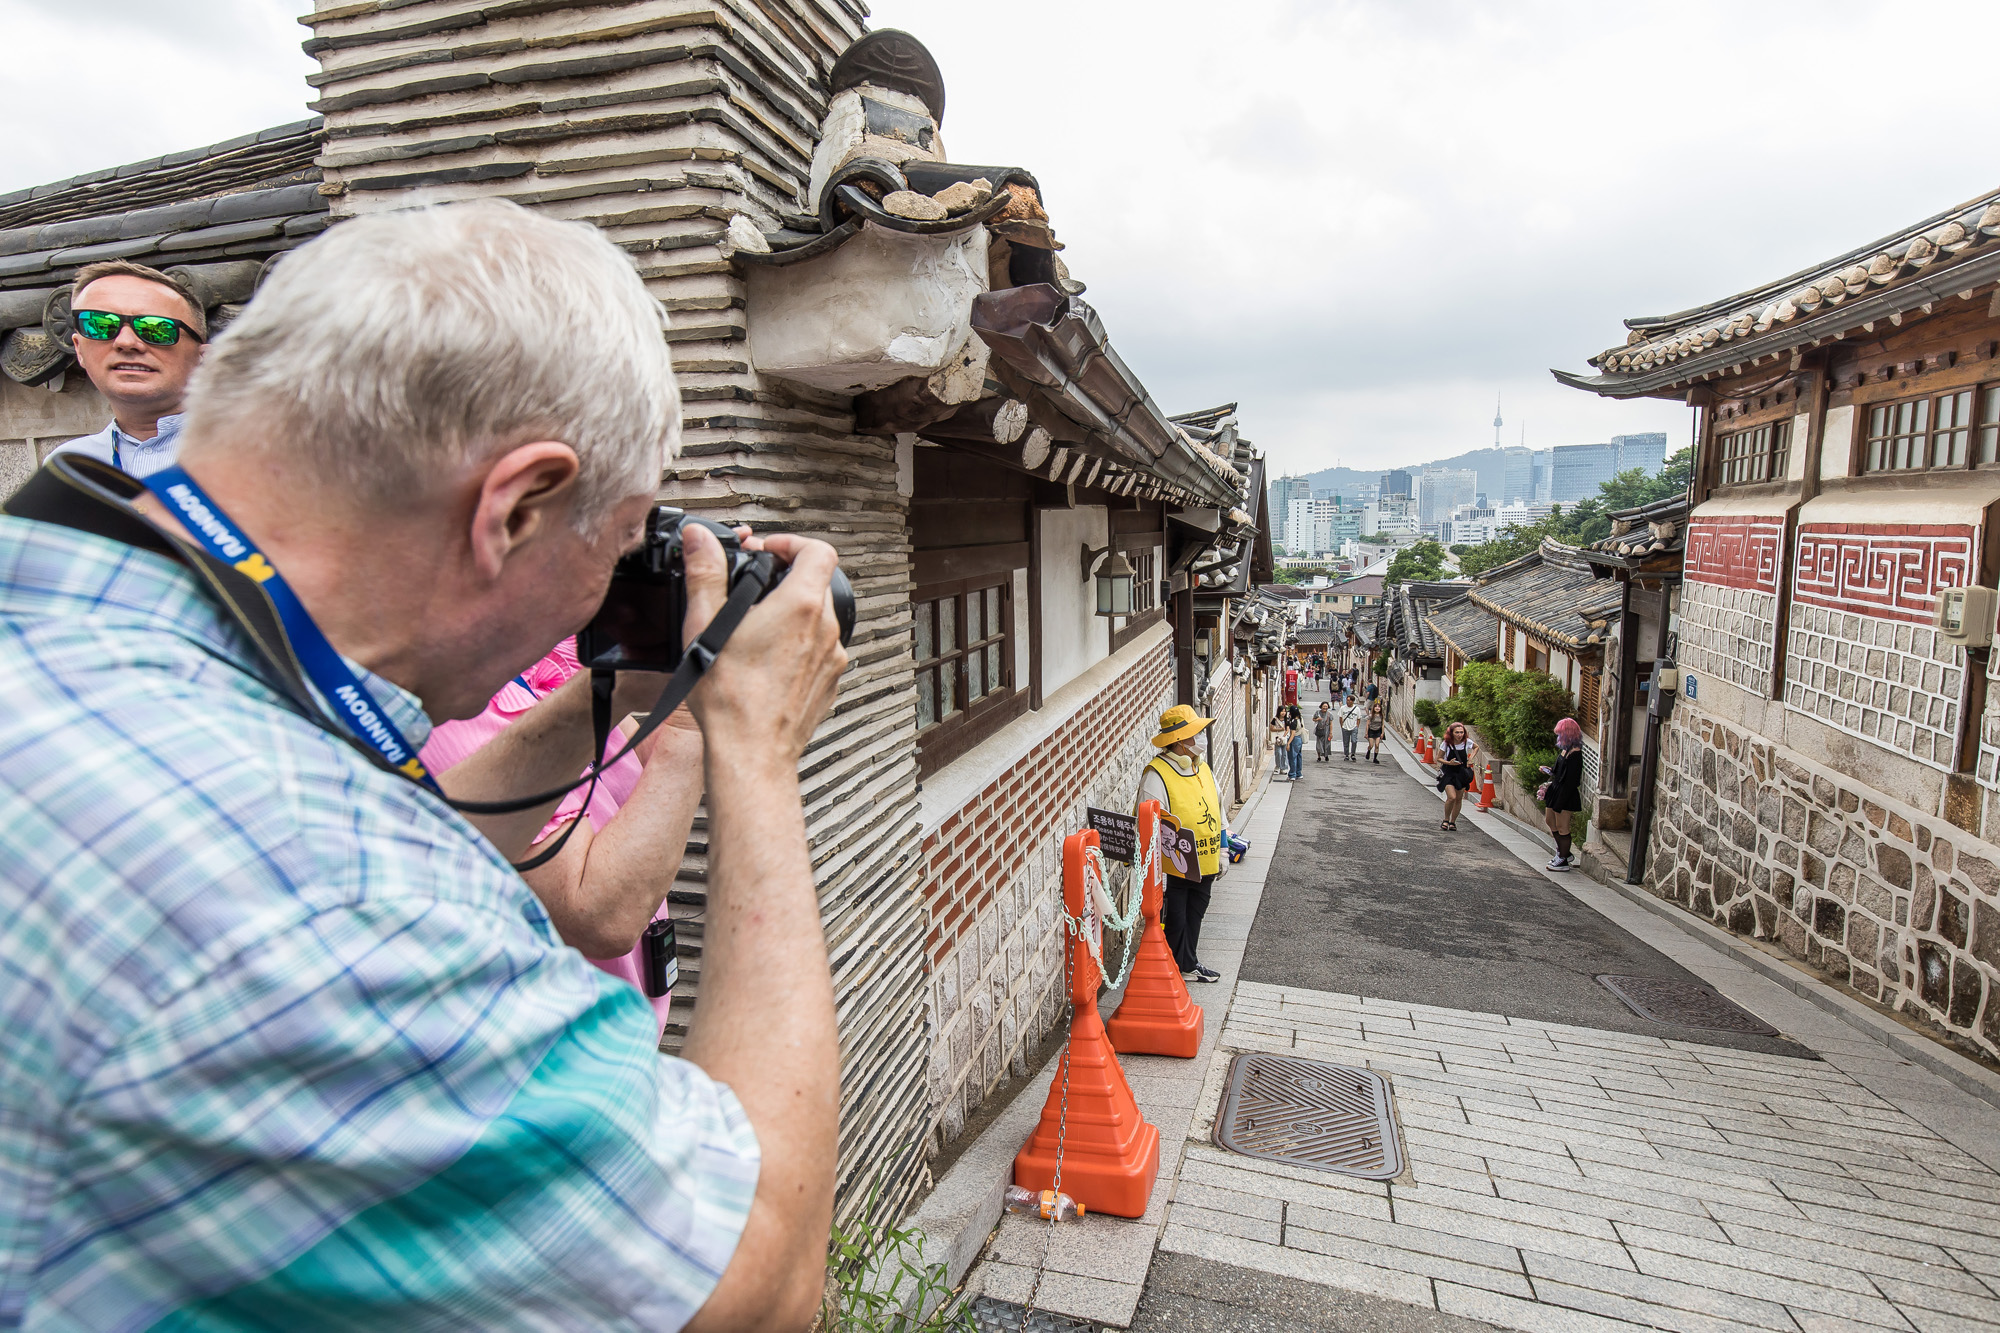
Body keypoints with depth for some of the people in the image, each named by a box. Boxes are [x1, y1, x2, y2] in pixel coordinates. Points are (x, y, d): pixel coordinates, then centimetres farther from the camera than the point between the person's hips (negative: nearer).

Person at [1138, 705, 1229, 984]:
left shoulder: (1202, 768, 9)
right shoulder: (1156, 774, -18)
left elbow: (1216, 810, 18)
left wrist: (1222, 851, 19)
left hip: (1205, 864, 8)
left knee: (1195, 915, 19)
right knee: (1174, 919, 3)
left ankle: (1189, 965, 34)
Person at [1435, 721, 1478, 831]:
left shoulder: (1467, 742, -9)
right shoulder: (1446, 744, -15)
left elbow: (1476, 747, 14)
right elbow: (1439, 758, -5)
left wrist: (1471, 758, 0)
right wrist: (1449, 763, -23)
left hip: (1462, 773, 3)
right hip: (1448, 773, -3)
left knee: (1459, 799, 6)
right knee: (1452, 797, -18)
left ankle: (1453, 822, 24)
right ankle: (1446, 820, 4)